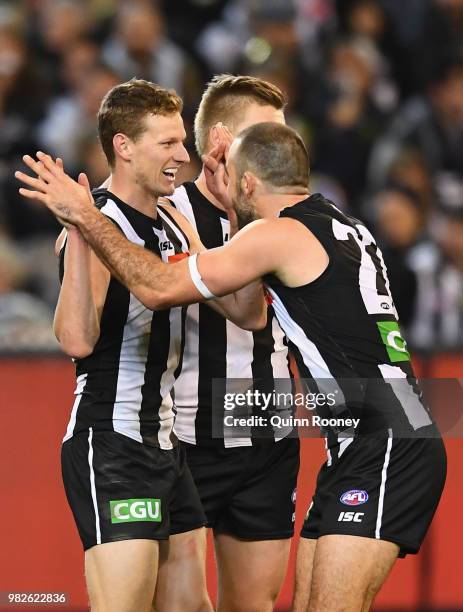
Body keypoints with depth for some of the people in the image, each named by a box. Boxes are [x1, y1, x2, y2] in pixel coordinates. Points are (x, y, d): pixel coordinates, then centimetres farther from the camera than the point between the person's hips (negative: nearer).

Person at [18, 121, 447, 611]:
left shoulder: (280, 234, -10)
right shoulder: (344, 229, 18)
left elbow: (159, 288, -8)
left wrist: (85, 217, 1)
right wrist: (227, 200, 38)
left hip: (386, 449, -10)